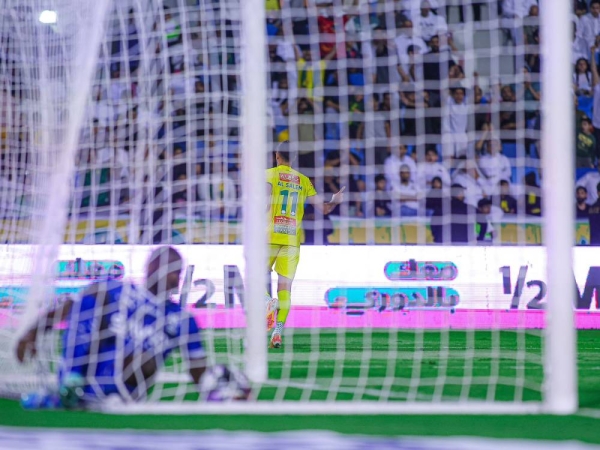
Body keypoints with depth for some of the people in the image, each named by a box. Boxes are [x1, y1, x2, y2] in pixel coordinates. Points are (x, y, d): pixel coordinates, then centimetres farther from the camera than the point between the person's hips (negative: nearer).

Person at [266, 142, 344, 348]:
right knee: (285, 286, 4)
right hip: (292, 240, 3)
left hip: (270, 236, -3)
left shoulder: (270, 174, 1)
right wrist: (335, 201, 25)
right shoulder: (303, 181, 11)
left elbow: (266, 202, -14)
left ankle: (269, 302, -22)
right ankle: (278, 331, -4)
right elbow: (323, 208, 11)